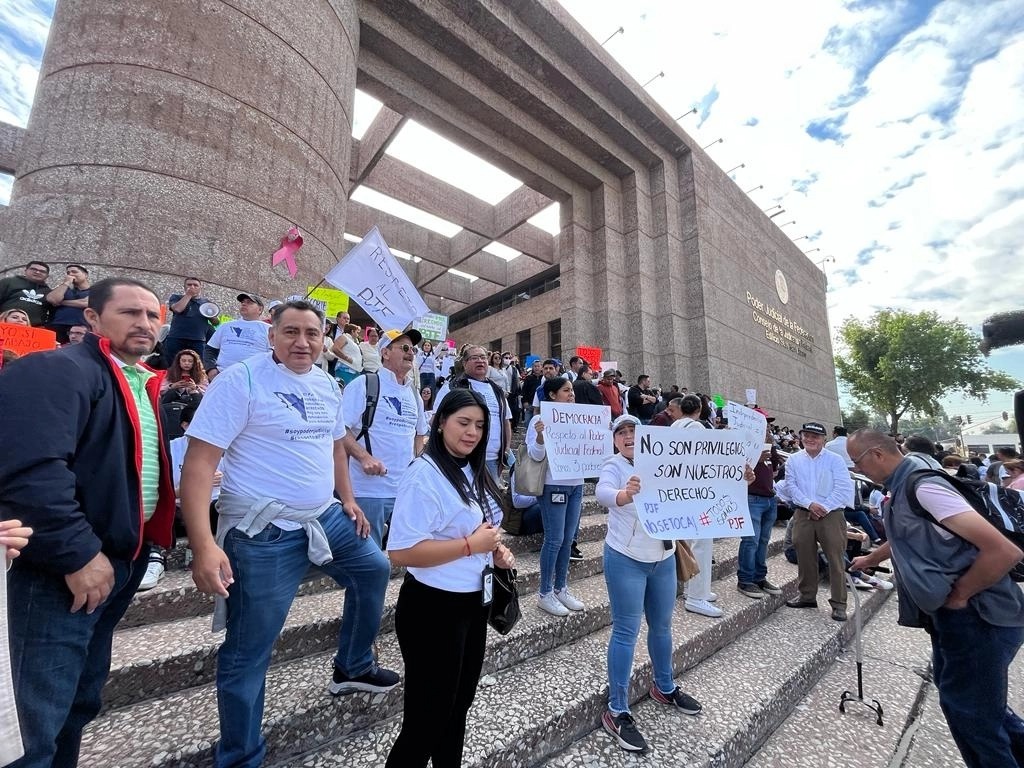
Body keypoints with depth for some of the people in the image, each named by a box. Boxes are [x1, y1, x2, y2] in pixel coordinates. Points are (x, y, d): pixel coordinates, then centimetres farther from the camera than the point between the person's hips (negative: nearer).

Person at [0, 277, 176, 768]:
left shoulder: (144, 384, 12)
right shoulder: (57, 370, -15)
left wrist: (138, 547, 11)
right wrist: (78, 554, -24)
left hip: (124, 556, 9)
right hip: (68, 567, -8)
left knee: (81, 696, 23)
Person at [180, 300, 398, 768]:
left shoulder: (327, 385, 7)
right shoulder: (241, 379, -15)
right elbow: (199, 462, -20)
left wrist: (348, 500, 16)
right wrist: (204, 545, -27)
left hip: (327, 516, 8)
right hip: (264, 534, -7)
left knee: (374, 571, 23)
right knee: (248, 653, 7)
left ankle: (352, 667, 44)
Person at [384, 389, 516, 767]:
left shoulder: (474, 473, 6)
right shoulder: (425, 475, -23)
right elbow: (400, 551, -29)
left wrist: (496, 550, 0)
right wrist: (471, 545, -27)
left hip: (472, 604, 9)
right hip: (433, 609, -9)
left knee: (457, 710, 27)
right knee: (427, 719, 11)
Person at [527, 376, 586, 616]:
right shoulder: (540, 419, -9)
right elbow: (536, 455, -13)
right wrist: (540, 435, -30)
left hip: (576, 484, 6)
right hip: (554, 486, -6)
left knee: (568, 539, 13)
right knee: (554, 540, -1)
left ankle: (561, 588, 27)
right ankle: (544, 593, 15)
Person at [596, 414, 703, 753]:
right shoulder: (613, 466, -13)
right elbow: (603, 491, -32)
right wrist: (624, 494, -55)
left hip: (664, 557, 6)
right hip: (627, 560, -5)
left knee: (662, 626, 21)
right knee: (626, 632, 0)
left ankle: (665, 687, 44)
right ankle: (617, 712, 15)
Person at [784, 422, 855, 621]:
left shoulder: (835, 460, -1)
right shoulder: (794, 460, 7)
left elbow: (844, 489, -7)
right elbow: (791, 486, 2)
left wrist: (824, 507, -13)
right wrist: (810, 504, -12)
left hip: (831, 515, -3)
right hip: (803, 514, 3)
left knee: (835, 559, -2)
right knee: (804, 557, 10)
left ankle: (839, 603, 8)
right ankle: (807, 595, 24)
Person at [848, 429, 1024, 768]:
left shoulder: (923, 486, -24)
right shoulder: (901, 489, 7)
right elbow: (905, 540, 26)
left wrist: (958, 595, -16)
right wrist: (870, 559, 40)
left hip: (979, 618, -10)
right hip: (954, 614, 10)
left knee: (970, 713, 5)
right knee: (955, 692, 26)